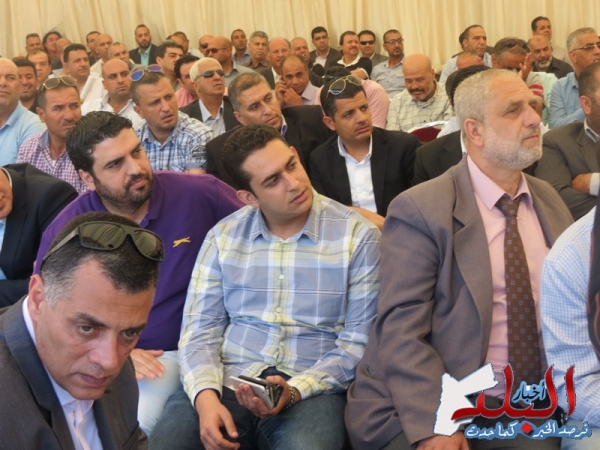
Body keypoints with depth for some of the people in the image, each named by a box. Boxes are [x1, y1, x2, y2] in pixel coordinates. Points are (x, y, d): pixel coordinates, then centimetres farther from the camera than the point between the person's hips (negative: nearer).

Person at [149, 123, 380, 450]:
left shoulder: (358, 236, -1)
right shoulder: (224, 237, 6)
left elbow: (357, 342, -2)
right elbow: (200, 330, 4)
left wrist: (296, 389, -17)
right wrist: (206, 395, -15)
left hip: (312, 389, -2)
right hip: (228, 382, 3)